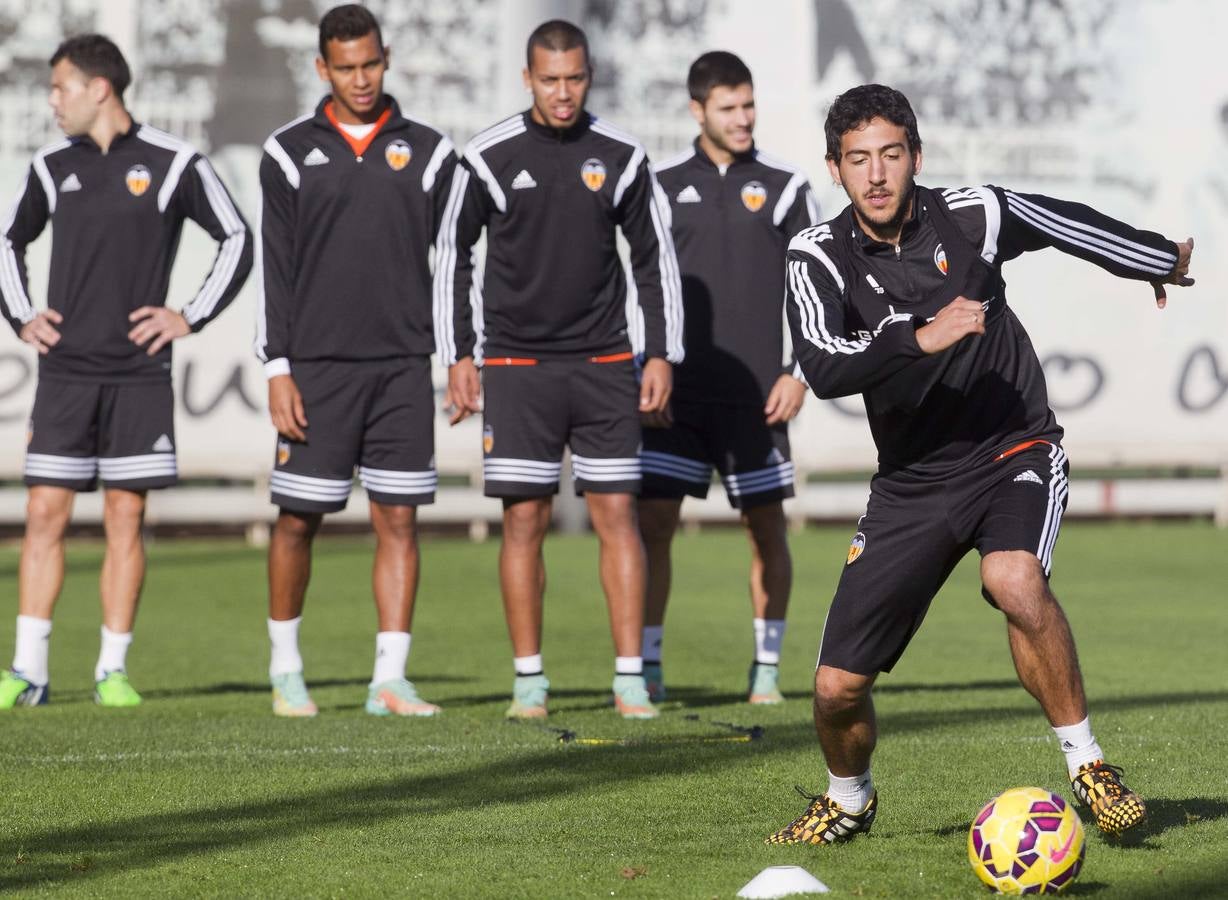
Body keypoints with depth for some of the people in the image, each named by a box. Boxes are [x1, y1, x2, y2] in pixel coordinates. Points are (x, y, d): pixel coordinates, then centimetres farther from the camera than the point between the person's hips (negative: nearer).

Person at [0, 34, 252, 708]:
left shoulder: (173, 165, -2)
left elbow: (237, 240, 5)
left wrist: (191, 318, -1)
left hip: (139, 374, -2)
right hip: (64, 370, 2)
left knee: (125, 519, 0)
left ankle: (113, 671, 6)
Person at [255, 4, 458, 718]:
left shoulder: (428, 152, 7)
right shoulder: (291, 151, 3)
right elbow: (275, 268, 1)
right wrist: (278, 371, -5)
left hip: (404, 366, 1)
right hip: (317, 366, -1)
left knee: (399, 519, -2)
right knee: (299, 518, 1)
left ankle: (391, 679, 0)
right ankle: (286, 669, 17)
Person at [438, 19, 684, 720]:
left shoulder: (621, 157, 1)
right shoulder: (490, 157, -2)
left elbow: (657, 257, 8)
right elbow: (454, 254, 6)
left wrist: (662, 356, 2)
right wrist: (459, 357, 2)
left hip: (605, 365, 1)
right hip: (517, 365, -1)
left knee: (617, 516, -2)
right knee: (525, 521, -1)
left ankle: (631, 678, 1)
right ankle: (530, 680, 6)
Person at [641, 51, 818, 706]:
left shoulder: (783, 186, 3)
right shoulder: (663, 185, 5)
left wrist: (799, 373, -3)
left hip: (755, 396, 0)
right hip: (676, 390, 0)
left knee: (768, 528, 2)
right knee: (652, 521, -7)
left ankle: (767, 669, 13)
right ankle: (647, 667, -1)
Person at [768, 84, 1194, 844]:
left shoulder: (974, 216, -10)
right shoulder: (821, 255, -9)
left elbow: (1066, 223, 10)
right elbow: (823, 369, -25)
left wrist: (1162, 259, 25)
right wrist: (920, 338, -38)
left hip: (1014, 453, -2)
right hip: (912, 481, 2)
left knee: (1015, 581, -36)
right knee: (839, 688, -2)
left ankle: (1088, 765, -19)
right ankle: (849, 800, 31)